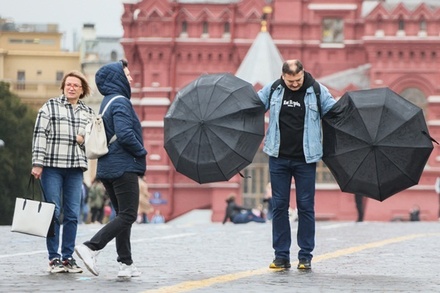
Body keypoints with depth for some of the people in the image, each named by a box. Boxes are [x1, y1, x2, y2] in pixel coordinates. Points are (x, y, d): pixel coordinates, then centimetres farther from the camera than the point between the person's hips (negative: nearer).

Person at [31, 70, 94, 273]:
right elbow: (39, 135, -3)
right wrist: (37, 164, -11)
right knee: (53, 212, -3)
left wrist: (86, 139, -1)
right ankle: (54, 258, 1)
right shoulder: (50, 107, 3)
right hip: (52, 166, -4)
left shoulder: (88, 113, 15)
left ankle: (68, 257, 9)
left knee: (72, 214, 2)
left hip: (75, 168, 4)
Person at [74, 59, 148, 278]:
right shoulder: (120, 102, -12)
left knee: (123, 215, 12)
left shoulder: (107, 103, 17)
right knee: (128, 215, -9)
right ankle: (91, 248, -19)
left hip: (108, 168, 10)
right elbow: (125, 135, -22)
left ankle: (126, 263, 11)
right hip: (124, 167, -10)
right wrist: (142, 152, -8)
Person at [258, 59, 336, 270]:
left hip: (305, 159, -2)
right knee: (279, 205, 4)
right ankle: (281, 256, 10)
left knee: (306, 206, 1)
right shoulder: (272, 90, 3)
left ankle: (305, 256, 8)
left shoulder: (317, 91, -1)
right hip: (278, 158, 2)